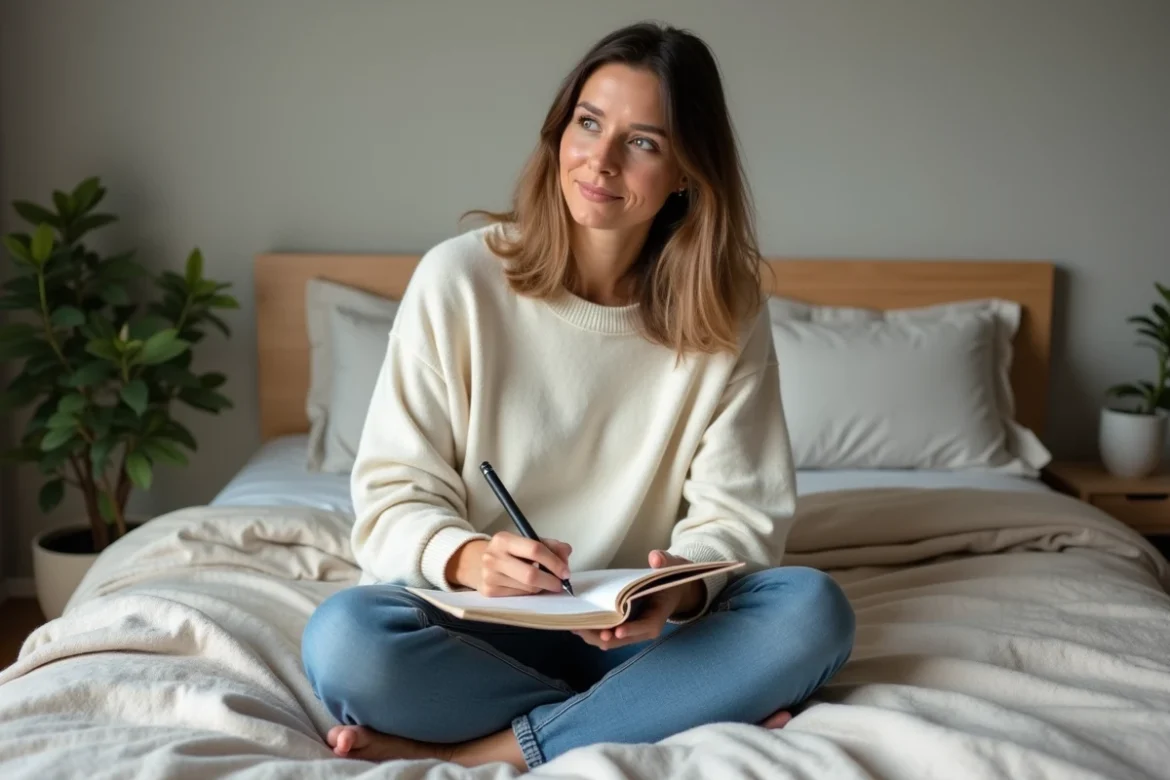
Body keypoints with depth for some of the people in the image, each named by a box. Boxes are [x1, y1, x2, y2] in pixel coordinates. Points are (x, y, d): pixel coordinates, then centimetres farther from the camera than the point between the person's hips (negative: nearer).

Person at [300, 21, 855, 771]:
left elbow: (738, 511, -4)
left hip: (635, 631, 2)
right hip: (480, 623, -1)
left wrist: (684, 588, -27)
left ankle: (474, 751, -23)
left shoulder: (726, 312, -3)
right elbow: (394, 493, -7)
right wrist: (466, 558, -29)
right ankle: (684, 718, -19)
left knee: (813, 610, -26)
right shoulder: (460, 279, -8)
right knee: (345, 637, -32)